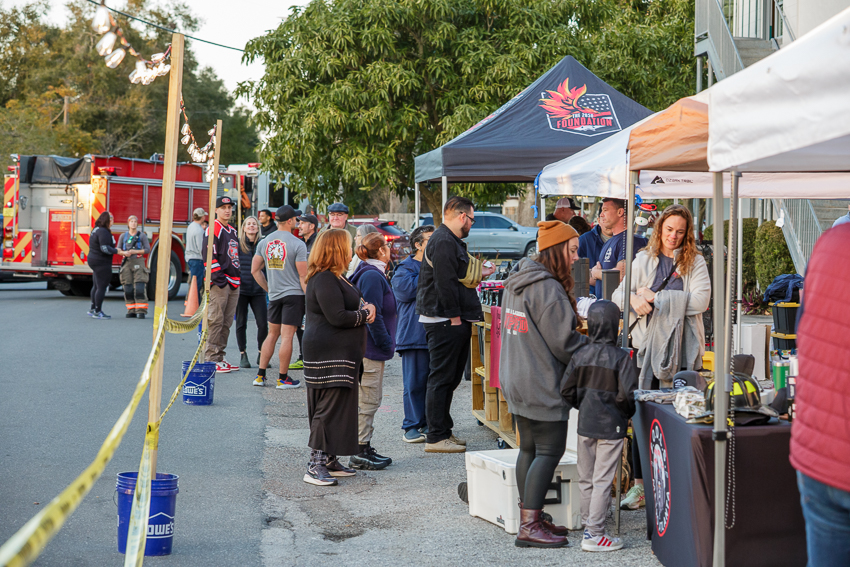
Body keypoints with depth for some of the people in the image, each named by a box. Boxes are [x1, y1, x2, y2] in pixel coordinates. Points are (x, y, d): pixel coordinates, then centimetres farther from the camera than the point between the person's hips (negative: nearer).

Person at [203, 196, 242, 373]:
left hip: (233, 283, 9)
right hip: (219, 283, -9)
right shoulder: (213, 230, -7)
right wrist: (219, 277, -19)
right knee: (215, 321, -8)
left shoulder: (232, 231, 20)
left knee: (226, 322, 10)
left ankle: (219, 357, 15)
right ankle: (211, 359, -6)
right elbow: (209, 256, -14)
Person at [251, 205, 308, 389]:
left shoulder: (264, 242, 5)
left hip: (274, 295, 5)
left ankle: (260, 375, 13)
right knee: (286, 336, -2)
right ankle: (283, 378, 3)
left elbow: (255, 270, 10)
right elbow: (303, 276, -12)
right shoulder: (297, 244, -11)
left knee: (272, 334, 15)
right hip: (294, 293, -5)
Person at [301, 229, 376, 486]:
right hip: (328, 354, -11)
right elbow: (337, 317, -23)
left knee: (339, 406, 14)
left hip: (342, 354, 11)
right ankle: (315, 466, -7)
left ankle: (329, 460, 21)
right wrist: (364, 314, -9)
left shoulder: (336, 277, 18)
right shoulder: (324, 279, -16)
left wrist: (366, 308, 0)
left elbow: (354, 303, 23)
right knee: (329, 407, -10)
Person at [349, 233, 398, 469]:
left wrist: (386, 343, 16)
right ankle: (360, 453, 1)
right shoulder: (372, 276, -17)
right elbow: (373, 315, -22)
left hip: (370, 348, 11)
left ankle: (364, 448, 21)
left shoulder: (373, 274, 15)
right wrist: (386, 343, -15)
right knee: (369, 399, -5)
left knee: (370, 399, 14)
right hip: (371, 349, -11)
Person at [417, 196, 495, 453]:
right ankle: (436, 437, -2)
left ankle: (443, 431, 22)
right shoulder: (443, 242, -15)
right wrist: (454, 316, -21)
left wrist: (479, 273, 30)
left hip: (454, 321, 11)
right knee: (441, 378, -6)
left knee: (450, 378, 15)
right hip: (445, 322, -11)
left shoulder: (451, 241, 20)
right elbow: (445, 282, -21)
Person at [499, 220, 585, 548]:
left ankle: (529, 518, 21)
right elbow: (563, 343, -19)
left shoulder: (516, 283, 12)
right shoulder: (548, 290, -19)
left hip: (517, 382, 10)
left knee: (529, 449, 15)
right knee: (550, 450, -5)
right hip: (543, 386, -10)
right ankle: (530, 527, -7)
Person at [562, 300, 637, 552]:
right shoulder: (620, 357, -13)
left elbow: (567, 391, 1)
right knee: (602, 480, -1)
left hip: (585, 425, 5)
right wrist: (627, 413, 1)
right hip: (611, 426, -5)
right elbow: (627, 394, -18)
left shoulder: (580, 355, -1)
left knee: (586, 478, 16)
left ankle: (588, 524, 27)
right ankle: (594, 534, 2)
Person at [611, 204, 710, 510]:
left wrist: (656, 297, -12)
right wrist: (634, 299, -17)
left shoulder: (695, 262, 6)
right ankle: (640, 485, 10)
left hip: (683, 350, -2)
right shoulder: (643, 260, 13)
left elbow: (700, 300, -9)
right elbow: (618, 294, 7)